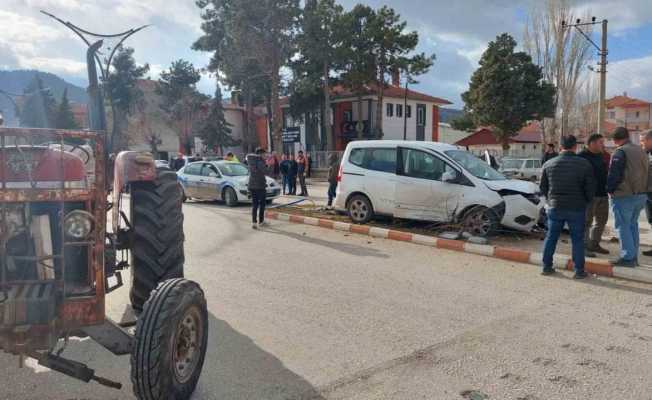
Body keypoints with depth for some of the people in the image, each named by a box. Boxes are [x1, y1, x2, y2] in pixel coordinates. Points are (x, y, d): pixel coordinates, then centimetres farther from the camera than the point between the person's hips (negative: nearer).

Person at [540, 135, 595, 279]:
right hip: (577, 209, -2)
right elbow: (590, 189, -5)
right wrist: (585, 202, 13)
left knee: (551, 237, 13)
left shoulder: (549, 164, -1)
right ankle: (579, 271, 10)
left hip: (554, 207, 2)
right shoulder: (584, 164, -8)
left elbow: (543, 187, 7)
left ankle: (547, 267, 17)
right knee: (577, 240, 7)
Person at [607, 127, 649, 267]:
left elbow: (613, 174, -17)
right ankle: (634, 256, 21)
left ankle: (627, 257, 0)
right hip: (641, 195, 8)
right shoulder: (641, 151, 12)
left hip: (624, 196, -8)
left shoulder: (620, 152, -14)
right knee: (633, 225, 17)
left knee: (623, 226, -1)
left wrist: (610, 190, -3)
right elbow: (646, 172, 17)